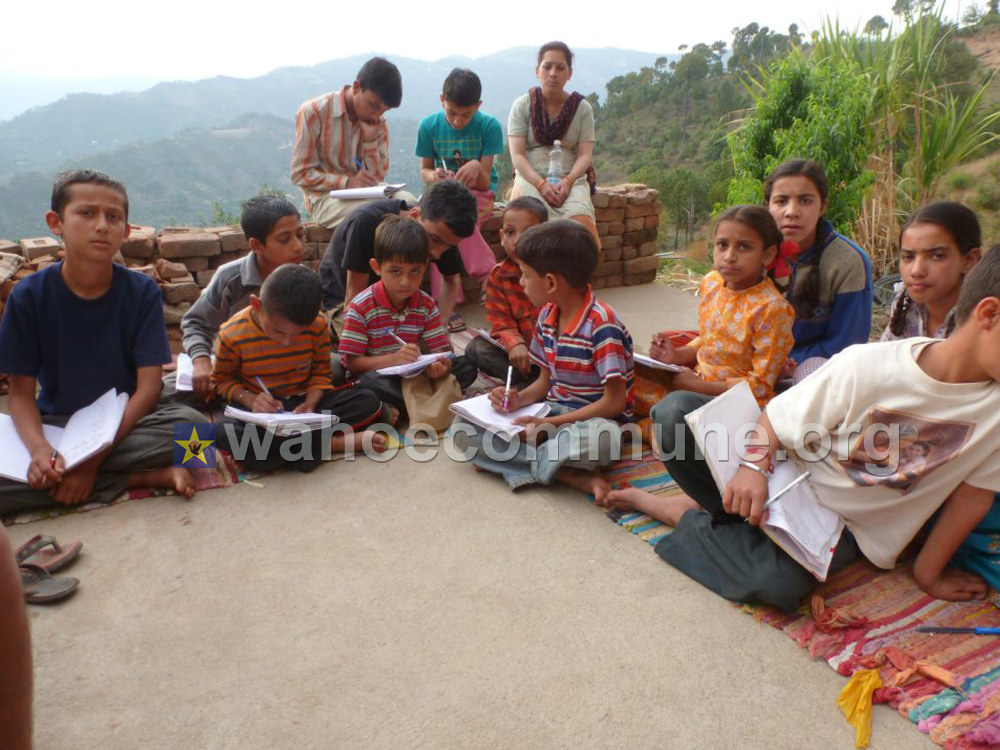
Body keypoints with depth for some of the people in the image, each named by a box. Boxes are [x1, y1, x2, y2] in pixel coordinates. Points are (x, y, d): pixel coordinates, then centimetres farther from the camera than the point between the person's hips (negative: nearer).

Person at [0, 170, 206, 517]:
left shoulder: (142, 291, -8)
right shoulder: (29, 294, -5)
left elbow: (148, 387, -12)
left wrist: (93, 457, -24)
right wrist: (39, 448, -26)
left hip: (127, 422, -1)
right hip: (54, 424, 2)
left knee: (191, 423, -31)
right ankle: (149, 478, -21)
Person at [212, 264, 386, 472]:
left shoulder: (317, 325, -12)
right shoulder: (232, 336, -16)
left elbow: (321, 373, 1)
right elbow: (222, 381, 0)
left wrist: (310, 404, -18)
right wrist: (250, 399, -20)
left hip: (303, 403, 1)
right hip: (262, 411, -1)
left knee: (370, 402, -19)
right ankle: (335, 443, -28)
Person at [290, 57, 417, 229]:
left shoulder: (379, 123, 5)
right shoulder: (313, 112, -9)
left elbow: (377, 178, 5)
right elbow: (300, 174, -10)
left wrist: (370, 140, -10)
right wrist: (347, 183, -22)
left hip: (366, 193, 5)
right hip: (325, 197, -5)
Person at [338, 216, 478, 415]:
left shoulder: (426, 304, 0)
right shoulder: (361, 307, -13)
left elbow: (441, 350, -3)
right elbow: (351, 363, -15)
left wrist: (442, 365, -29)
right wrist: (394, 358, -30)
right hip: (379, 377, -5)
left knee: (468, 367, -12)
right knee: (367, 382, -39)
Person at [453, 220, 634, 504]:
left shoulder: (601, 324, -20)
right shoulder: (547, 316, 2)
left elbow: (614, 402, -20)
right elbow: (545, 381, 11)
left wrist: (551, 424, -21)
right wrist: (520, 399, -10)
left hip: (592, 420, -7)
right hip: (551, 413, 7)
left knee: (601, 438, -44)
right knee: (463, 428, -11)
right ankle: (572, 474, -20)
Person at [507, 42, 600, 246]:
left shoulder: (582, 108, 10)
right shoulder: (522, 105, 7)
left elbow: (585, 155, 2)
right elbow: (517, 155, -2)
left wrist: (567, 181, -18)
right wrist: (541, 183, -18)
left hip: (571, 178, 1)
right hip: (531, 178, -1)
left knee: (581, 220, -31)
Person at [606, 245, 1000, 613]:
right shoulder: (868, 365, -17)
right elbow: (776, 419, -10)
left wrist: (928, 572, 3)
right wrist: (754, 465, -29)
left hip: (847, 527, 1)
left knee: (780, 582, -34)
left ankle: (684, 514, -8)